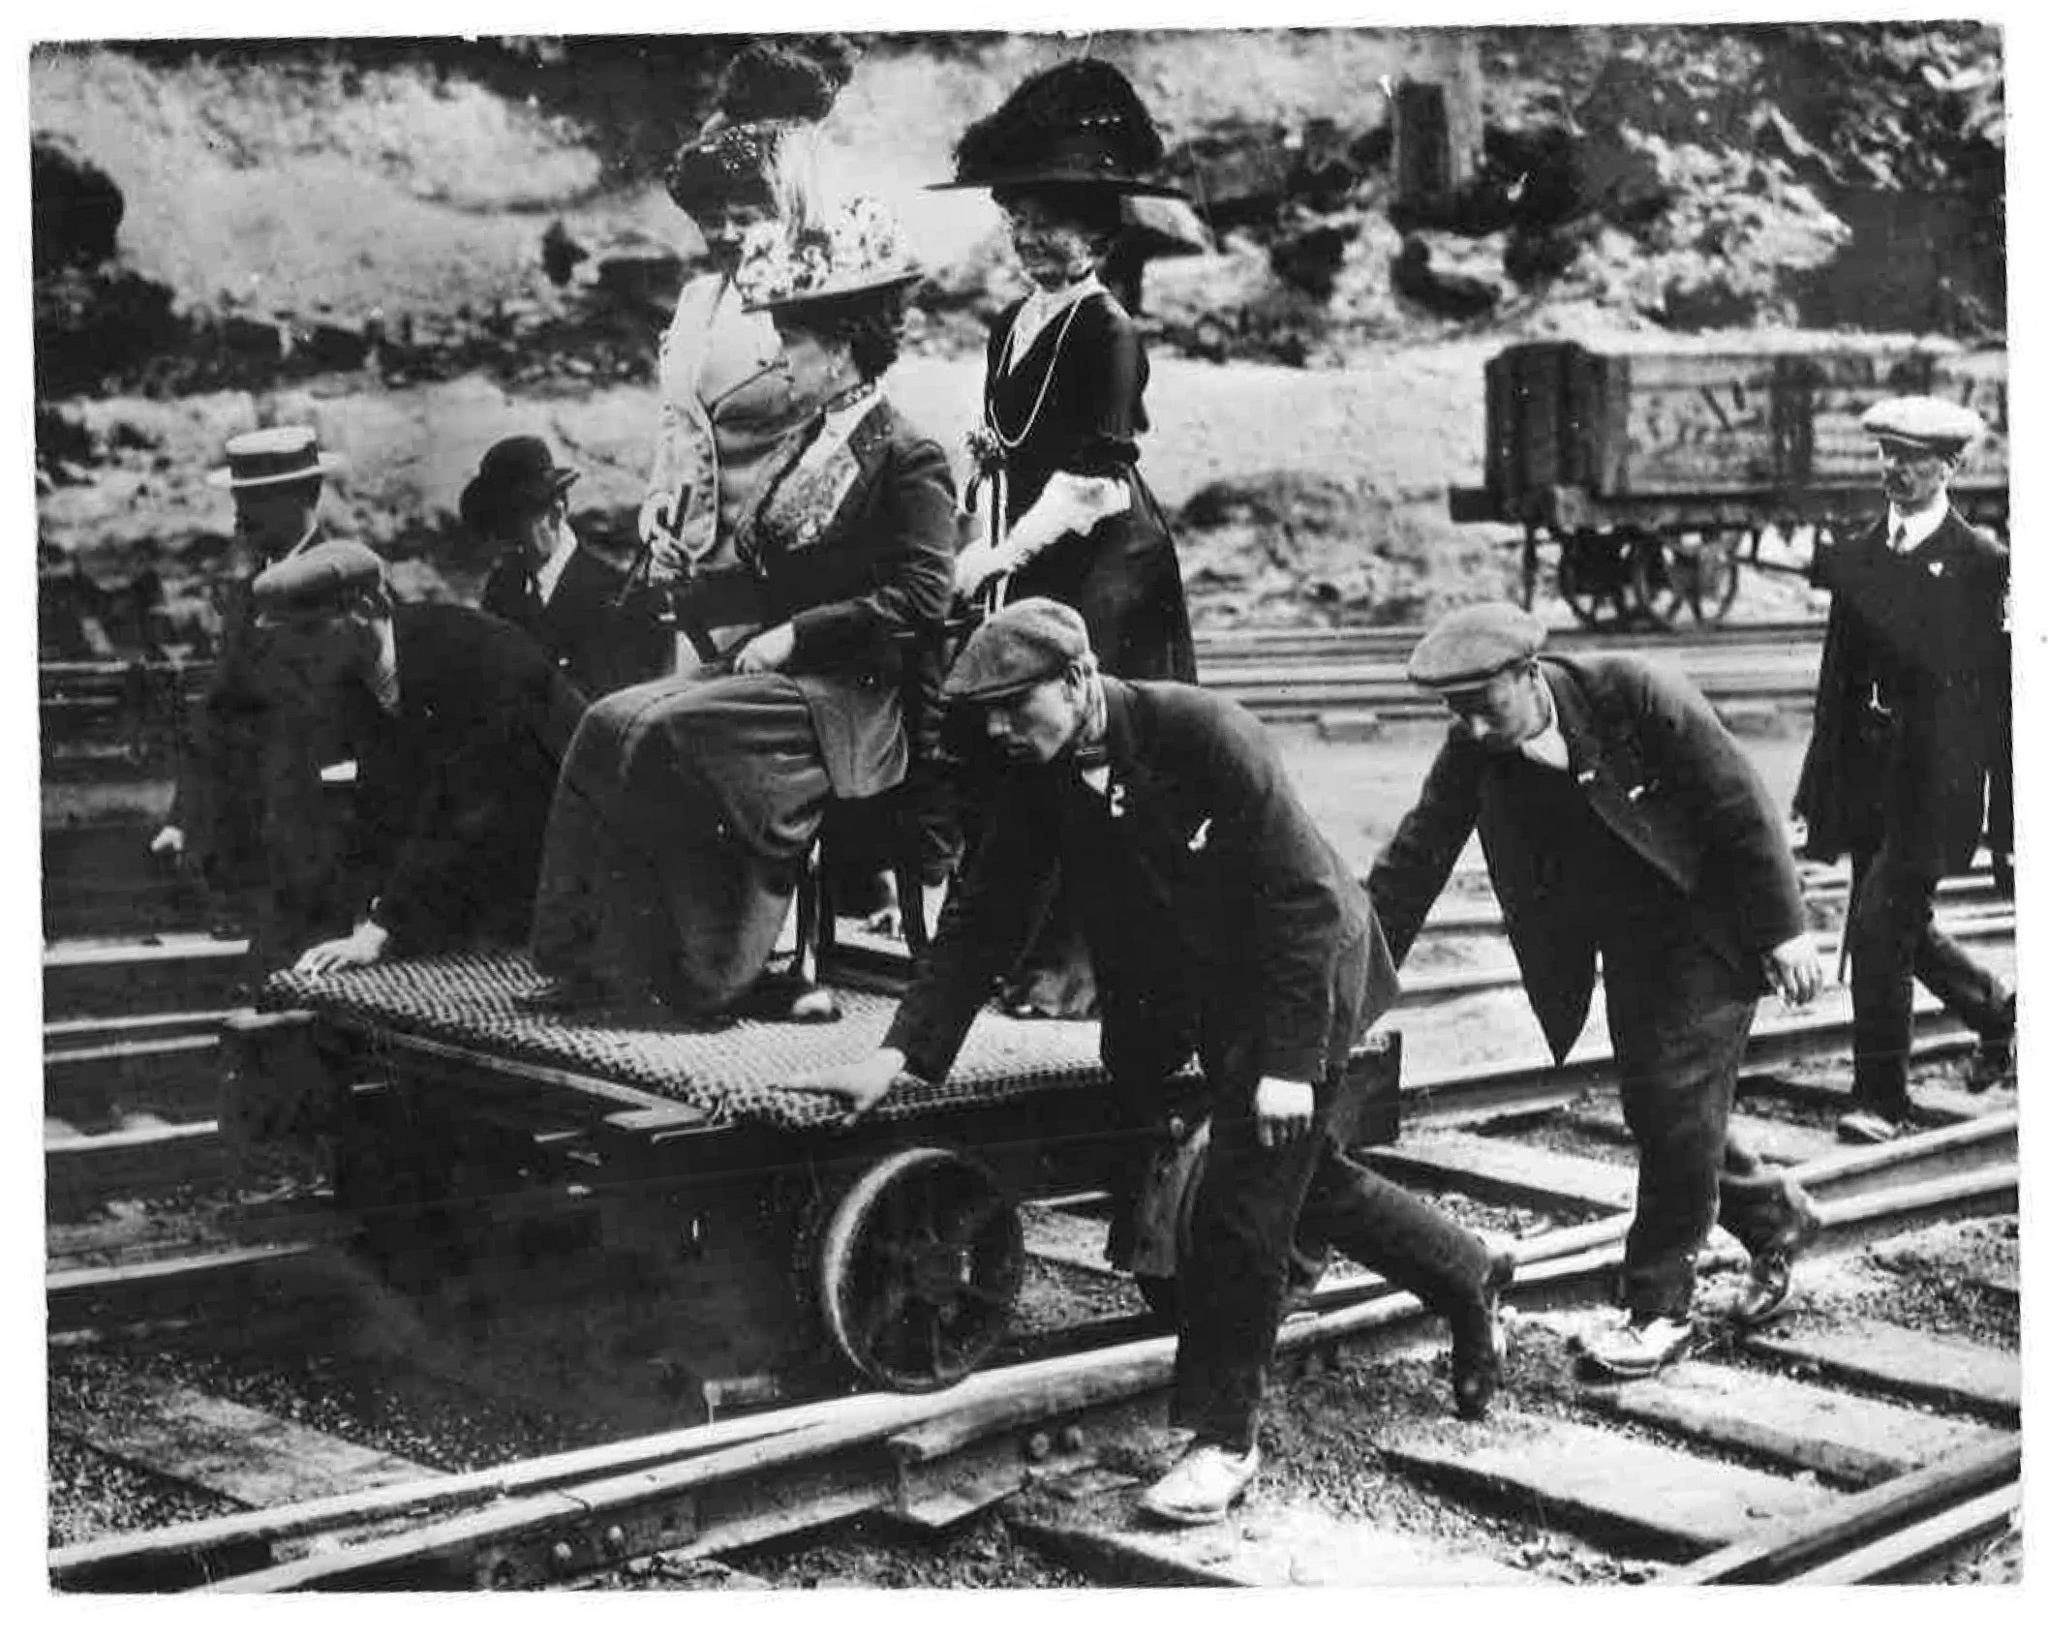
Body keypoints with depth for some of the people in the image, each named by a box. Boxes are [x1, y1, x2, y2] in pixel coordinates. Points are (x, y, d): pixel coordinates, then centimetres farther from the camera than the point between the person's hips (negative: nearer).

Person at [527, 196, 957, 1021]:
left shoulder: (909, 459, -8)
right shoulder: (802, 444, 19)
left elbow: (918, 599, -16)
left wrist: (796, 634, -17)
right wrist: (690, 588, 6)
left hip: (855, 693, -8)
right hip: (776, 667, 8)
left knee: (665, 732, -27)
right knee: (612, 722, -14)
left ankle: (720, 965, -16)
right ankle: (606, 951, -16)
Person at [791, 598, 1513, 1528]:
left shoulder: (1202, 734, -28)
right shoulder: (1036, 779, -9)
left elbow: (1302, 897, -25)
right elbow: (983, 918, -6)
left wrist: (1290, 1061, -27)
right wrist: (900, 1054, -16)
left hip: (1299, 982, -7)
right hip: (1202, 997, 7)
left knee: (1242, 1206, -10)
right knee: (1308, 1181, 18)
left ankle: (1224, 1440, 2)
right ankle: (1468, 1279, 42)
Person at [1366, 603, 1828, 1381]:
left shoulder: (1633, 695, -26)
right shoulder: (1472, 752, -12)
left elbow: (1740, 806, -19)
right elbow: (1415, 858, -9)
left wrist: (1783, 928, -16)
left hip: (1709, 924, -6)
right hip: (1625, 944, 6)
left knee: (1678, 1100, -10)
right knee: (1654, 1111, 9)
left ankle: (1659, 1307, 2)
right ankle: (1773, 1215, 35)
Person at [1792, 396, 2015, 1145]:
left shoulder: (1981, 563, -6)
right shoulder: (1858, 554, 10)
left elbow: (2006, 691, -7)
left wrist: (2005, 817, -8)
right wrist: (1819, 786, 12)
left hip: (1934, 783, -6)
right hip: (1866, 780, 6)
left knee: (1879, 928, -11)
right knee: (1898, 929, 16)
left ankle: (1881, 1095, 2)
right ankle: (1995, 1009, 42)